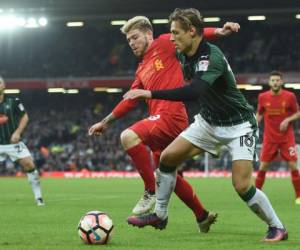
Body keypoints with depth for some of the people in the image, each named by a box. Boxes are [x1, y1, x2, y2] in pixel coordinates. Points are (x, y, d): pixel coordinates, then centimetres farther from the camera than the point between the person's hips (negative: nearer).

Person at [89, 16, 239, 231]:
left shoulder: (165, 44, 1)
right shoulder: (141, 70, 24)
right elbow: (130, 100, 29)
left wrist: (219, 31, -26)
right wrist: (106, 122, 30)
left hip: (171, 115, -9)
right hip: (161, 120, 10)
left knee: (129, 136, -29)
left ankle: (151, 192, -19)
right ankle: (203, 216, 33)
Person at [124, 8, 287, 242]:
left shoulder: (212, 57, -30)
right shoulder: (184, 56, -4)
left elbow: (194, 91, -46)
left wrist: (151, 94, -48)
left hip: (238, 125, -8)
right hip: (208, 122, 8)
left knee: (242, 186, -16)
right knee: (167, 157, -1)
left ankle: (277, 227, 4)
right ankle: (159, 215, 14)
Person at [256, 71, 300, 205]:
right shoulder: (263, 97, -1)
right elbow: (259, 114, 13)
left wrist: (288, 119, -15)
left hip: (287, 137, -1)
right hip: (269, 138, 1)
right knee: (263, 166, -1)